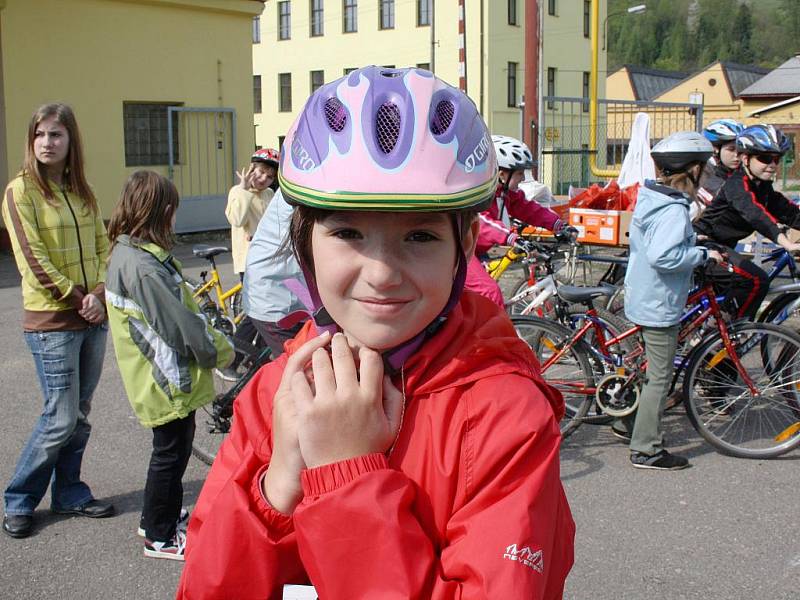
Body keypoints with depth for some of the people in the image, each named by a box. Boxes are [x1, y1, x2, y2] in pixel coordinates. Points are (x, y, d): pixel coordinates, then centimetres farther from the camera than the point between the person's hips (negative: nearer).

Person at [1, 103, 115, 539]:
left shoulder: (81, 191, 11)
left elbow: (102, 246, 10)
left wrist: (98, 294, -7)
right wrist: (77, 299, -11)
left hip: (92, 318, 6)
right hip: (51, 322, -6)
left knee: (79, 415, 11)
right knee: (61, 418, -4)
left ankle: (69, 494, 25)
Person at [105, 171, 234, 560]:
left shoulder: (126, 252, 8)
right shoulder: (141, 264, -26)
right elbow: (179, 323, -26)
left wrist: (209, 340, 14)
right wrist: (221, 351, -12)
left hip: (165, 377, 10)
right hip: (167, 379, -10)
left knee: (172, 449, 23)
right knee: (171, 452, 4)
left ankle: (161, 517, 39)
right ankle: (159, 537, 19)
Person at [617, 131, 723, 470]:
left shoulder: (649, 198, 7)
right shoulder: (674, 210, -23)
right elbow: (663, 256, -34)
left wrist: (693, 243, 14)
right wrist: (703, 254, -21)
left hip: (643, 298, 10)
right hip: (659, 305, -10)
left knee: (653, 370, 24)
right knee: (660, 378, 1)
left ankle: (630, 422, 35)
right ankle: (647, 450, 9)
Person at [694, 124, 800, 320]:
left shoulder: (763, 187, 7)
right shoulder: (738, 183, -23)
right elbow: (754, 214, -40)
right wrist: (784, 241, -52)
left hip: (719, 245, 11)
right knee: (756, 280, -25)